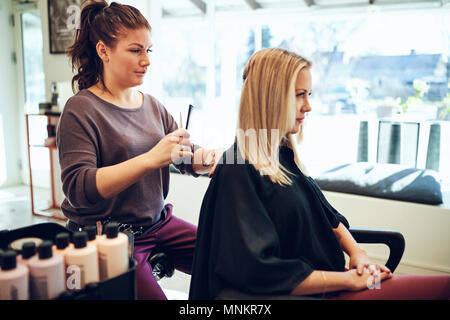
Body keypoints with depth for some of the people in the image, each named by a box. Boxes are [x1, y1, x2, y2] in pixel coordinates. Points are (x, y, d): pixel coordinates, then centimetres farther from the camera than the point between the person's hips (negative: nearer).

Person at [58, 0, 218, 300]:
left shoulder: (153, 106, 9)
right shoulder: (81, 110, -10)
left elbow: (189, 157, 7)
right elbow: (78, 188, -22)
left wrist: (208, 157, -17)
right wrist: (151, 159, -31)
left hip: (158, 224, 6)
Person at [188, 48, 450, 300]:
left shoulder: (285, 155, 8)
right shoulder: (239, 171, -19)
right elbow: (260, 270, -23)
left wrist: (356, 252, -2)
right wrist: (348, 280, -17)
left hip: (328, 276, 8)